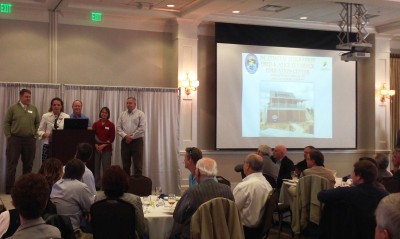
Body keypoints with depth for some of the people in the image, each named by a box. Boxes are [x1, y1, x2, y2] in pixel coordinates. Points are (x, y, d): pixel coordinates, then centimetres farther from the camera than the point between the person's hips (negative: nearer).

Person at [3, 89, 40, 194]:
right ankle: (9, 189, 5)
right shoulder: (13, 108, 0)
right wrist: (9, 136, -4)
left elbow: (37, 123, 13)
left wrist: (35, 135, 4)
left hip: (30, 140, 3)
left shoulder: (34, 109, 9)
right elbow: (7, 123, 1)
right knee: (11, 164, 0)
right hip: (15, 139, -3)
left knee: (28, 164, 8)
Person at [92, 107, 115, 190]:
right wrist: (96, 145, -9)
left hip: (107, 149, -2)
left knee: (106, 167, -2)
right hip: (96, 148, 2)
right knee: (96, 167, 3)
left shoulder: (111, 125, 2)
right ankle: (97, 185, 11)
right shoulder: (96, 124, 7)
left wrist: (103, 145, -11)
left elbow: (112, 138, -2)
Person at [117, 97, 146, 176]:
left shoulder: (140, 114, 0)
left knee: (138, 165, -3)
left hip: (137, 141, -4)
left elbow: (142, 128, -10)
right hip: (125, 141, 4)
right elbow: (118, 127, 5)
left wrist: (132, 137, -11)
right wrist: (125, 136, -11)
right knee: (125, 165, 7)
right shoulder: (122, 114, 12)